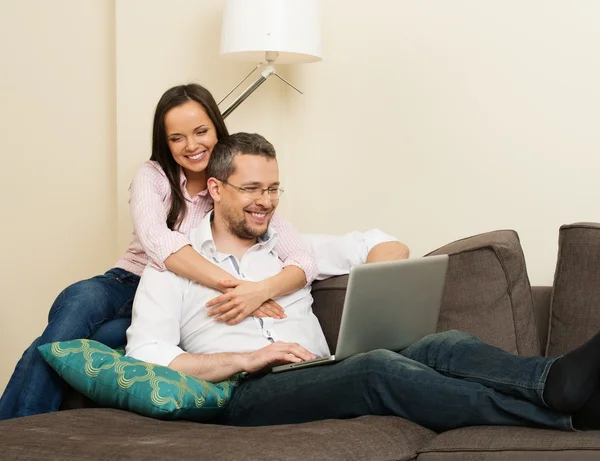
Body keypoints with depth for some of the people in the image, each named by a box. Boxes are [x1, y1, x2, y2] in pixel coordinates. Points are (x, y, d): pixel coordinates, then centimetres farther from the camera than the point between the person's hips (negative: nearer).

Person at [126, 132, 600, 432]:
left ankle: (556, 380, -53)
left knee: (444, 345, -23)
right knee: (377, 366, -34)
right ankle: (562, 407, -46)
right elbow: (145, 357, -3)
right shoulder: (174, 265, 11)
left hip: (324, 382, 5)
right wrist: (247, 359, -12)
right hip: (244, 395, -5)